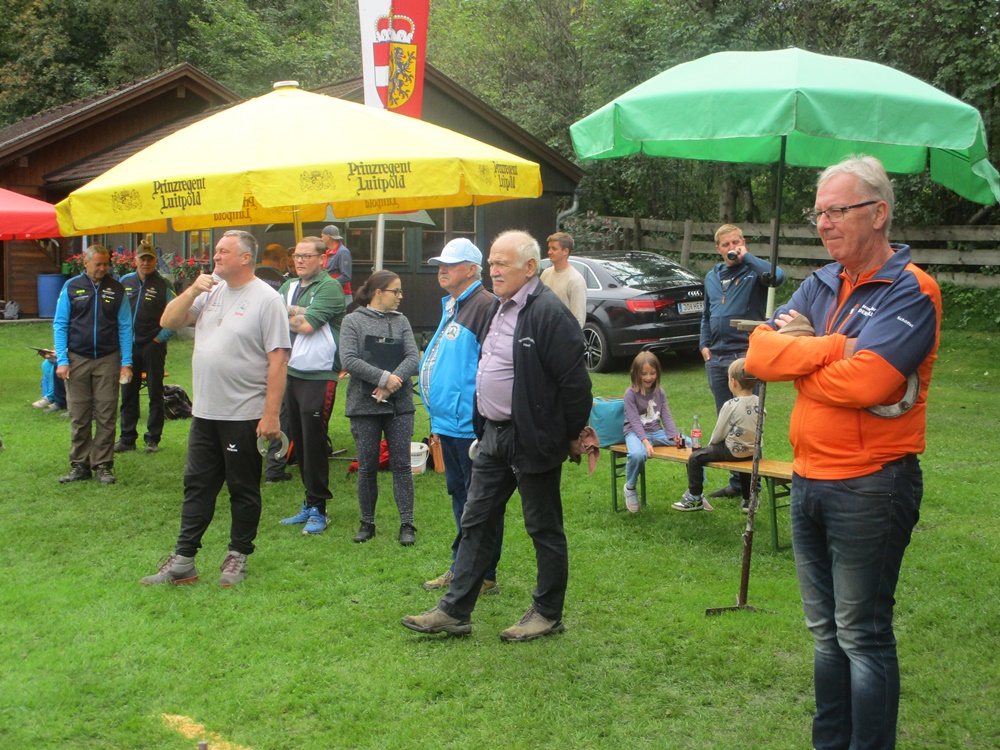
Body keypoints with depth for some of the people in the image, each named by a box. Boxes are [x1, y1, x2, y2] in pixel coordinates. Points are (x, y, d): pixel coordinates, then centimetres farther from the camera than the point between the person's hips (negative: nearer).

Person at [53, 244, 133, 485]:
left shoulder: (116, 289, 5)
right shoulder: (71, 287, 4)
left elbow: (125, 327, 6)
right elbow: (60, 325, 4)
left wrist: (126, 362, -1)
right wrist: (62, 361, -4)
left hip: (108, 360, 0)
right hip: (77, 360, 0)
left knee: (106, 416, 0)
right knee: (79, 417, 4)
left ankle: (103, 465, 7)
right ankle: (79, 465, 13)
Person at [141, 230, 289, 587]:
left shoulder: (266, 299, -10)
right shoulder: (210, 292, 11)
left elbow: (278, 359, -14)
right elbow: (167, 322, 10)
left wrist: (271, 414, -19)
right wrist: (192, 292, -6)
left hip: (245, 416, -7)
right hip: (204, 411, 7)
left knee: (244, 490, 7)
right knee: (197, 487, 10)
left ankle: (238, 557, 20)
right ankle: (183, 560, 17)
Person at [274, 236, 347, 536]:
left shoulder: (329, 287, -8)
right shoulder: (289, 287, 15)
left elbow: (307, 325, -17)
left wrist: (287, 315, -3)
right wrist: (298, 314, -12)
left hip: (318, 376, -7)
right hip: (290, 373, 7)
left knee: (314, 443, -5)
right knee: (298, 441, 11)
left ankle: (317, 509, 4)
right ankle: (309, 505, 21)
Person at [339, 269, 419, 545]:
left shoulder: (401, 321, 9)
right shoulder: (353, 321, 1)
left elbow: (413, 358, -1)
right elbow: (349, 360, -10)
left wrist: (392, 384, -14)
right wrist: (384, 377, -16)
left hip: (400, 406, 2)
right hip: (364, 406, -2)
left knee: (401, 465, 1)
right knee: (367, 467, 6)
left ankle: (407, 524, 5)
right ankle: (367, 523, 19)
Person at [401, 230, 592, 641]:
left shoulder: (548, 312, -19)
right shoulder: (499, 307, 11)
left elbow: (574, 381, -19)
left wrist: (572, 436, -12)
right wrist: (484, 424, 18)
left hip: (533, 439, -9)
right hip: (494, 434, 10)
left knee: (545, 529, 7)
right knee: (476, 523, 12)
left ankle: (548, 614, 21)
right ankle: (454, 611, 19)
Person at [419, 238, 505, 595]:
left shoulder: (485, 306, -16)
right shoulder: (451, 306, 17)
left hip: (470, 425, -10)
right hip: (448, 422, 10)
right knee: (459, 497, 19)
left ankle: (483, 575, 8)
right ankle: (461, 567, 30)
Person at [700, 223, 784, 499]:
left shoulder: (753, 271, -3)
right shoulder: (712, 277, 17)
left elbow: (776, 275, -27)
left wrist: (746, 256, -17)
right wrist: (704, 343, 12)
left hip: (745, 355, -7)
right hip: (716, 358, 7)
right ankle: (736, 480, 20)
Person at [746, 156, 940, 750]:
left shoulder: (911, 292, -13)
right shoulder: (821, 284, 10)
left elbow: (864, 381, -27)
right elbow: (760, 351, -3)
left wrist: (800, 352, -10)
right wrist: (834, 347, -16)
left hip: (869, 488, -8)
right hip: (809, 480, 8)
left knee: (863, 636, 2)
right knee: (826, 631, 18)